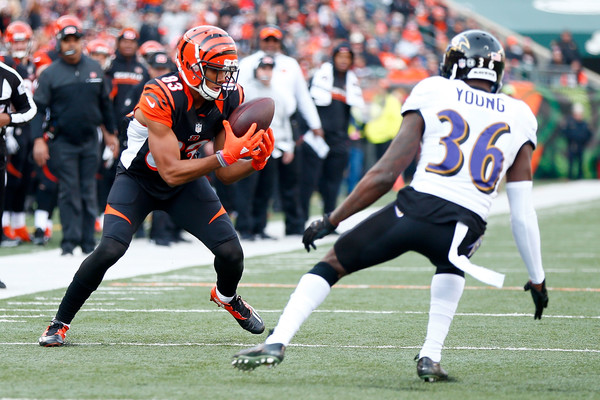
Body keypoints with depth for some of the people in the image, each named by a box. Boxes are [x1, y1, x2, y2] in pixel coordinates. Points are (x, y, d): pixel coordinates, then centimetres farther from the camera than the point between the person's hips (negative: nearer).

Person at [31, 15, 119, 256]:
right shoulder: (50, 74, -4)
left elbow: (104, 103, 16)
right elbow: (39, 109, -6)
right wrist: (38, 140, -15)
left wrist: (111, 132, 19)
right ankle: (70, 243, -1)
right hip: (63, 142, -3)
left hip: (90, 140, 3)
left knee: (89, 192, 5)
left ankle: (88, 242, 12)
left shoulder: (95, 69, 6)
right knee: (69, 193, -4)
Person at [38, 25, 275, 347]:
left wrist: (253, 162, -28)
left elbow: (224, 175, -8)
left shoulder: (227, 100, -14)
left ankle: (227, 296, 28)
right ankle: (60, 323, -5)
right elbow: (171, 172, -34)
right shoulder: (160, 99, -33)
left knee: (231, 251, -9)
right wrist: (226, 156, -40)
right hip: (140, 178, -5)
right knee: (110, 249, -25)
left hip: (187, 179, 5)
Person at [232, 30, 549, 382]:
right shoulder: (519, 118, 17)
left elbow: (387, 173, 5)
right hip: (466, 228, 2)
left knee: (333, 264, 18)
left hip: (415, 208, -2)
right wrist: (537, 279, 25)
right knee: (450, 264, 37)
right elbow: (523, 214, 16)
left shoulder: (433, 95, 11)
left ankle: (277, 342, 3)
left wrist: (333, 220, 12)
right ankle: (431, 357, 22)